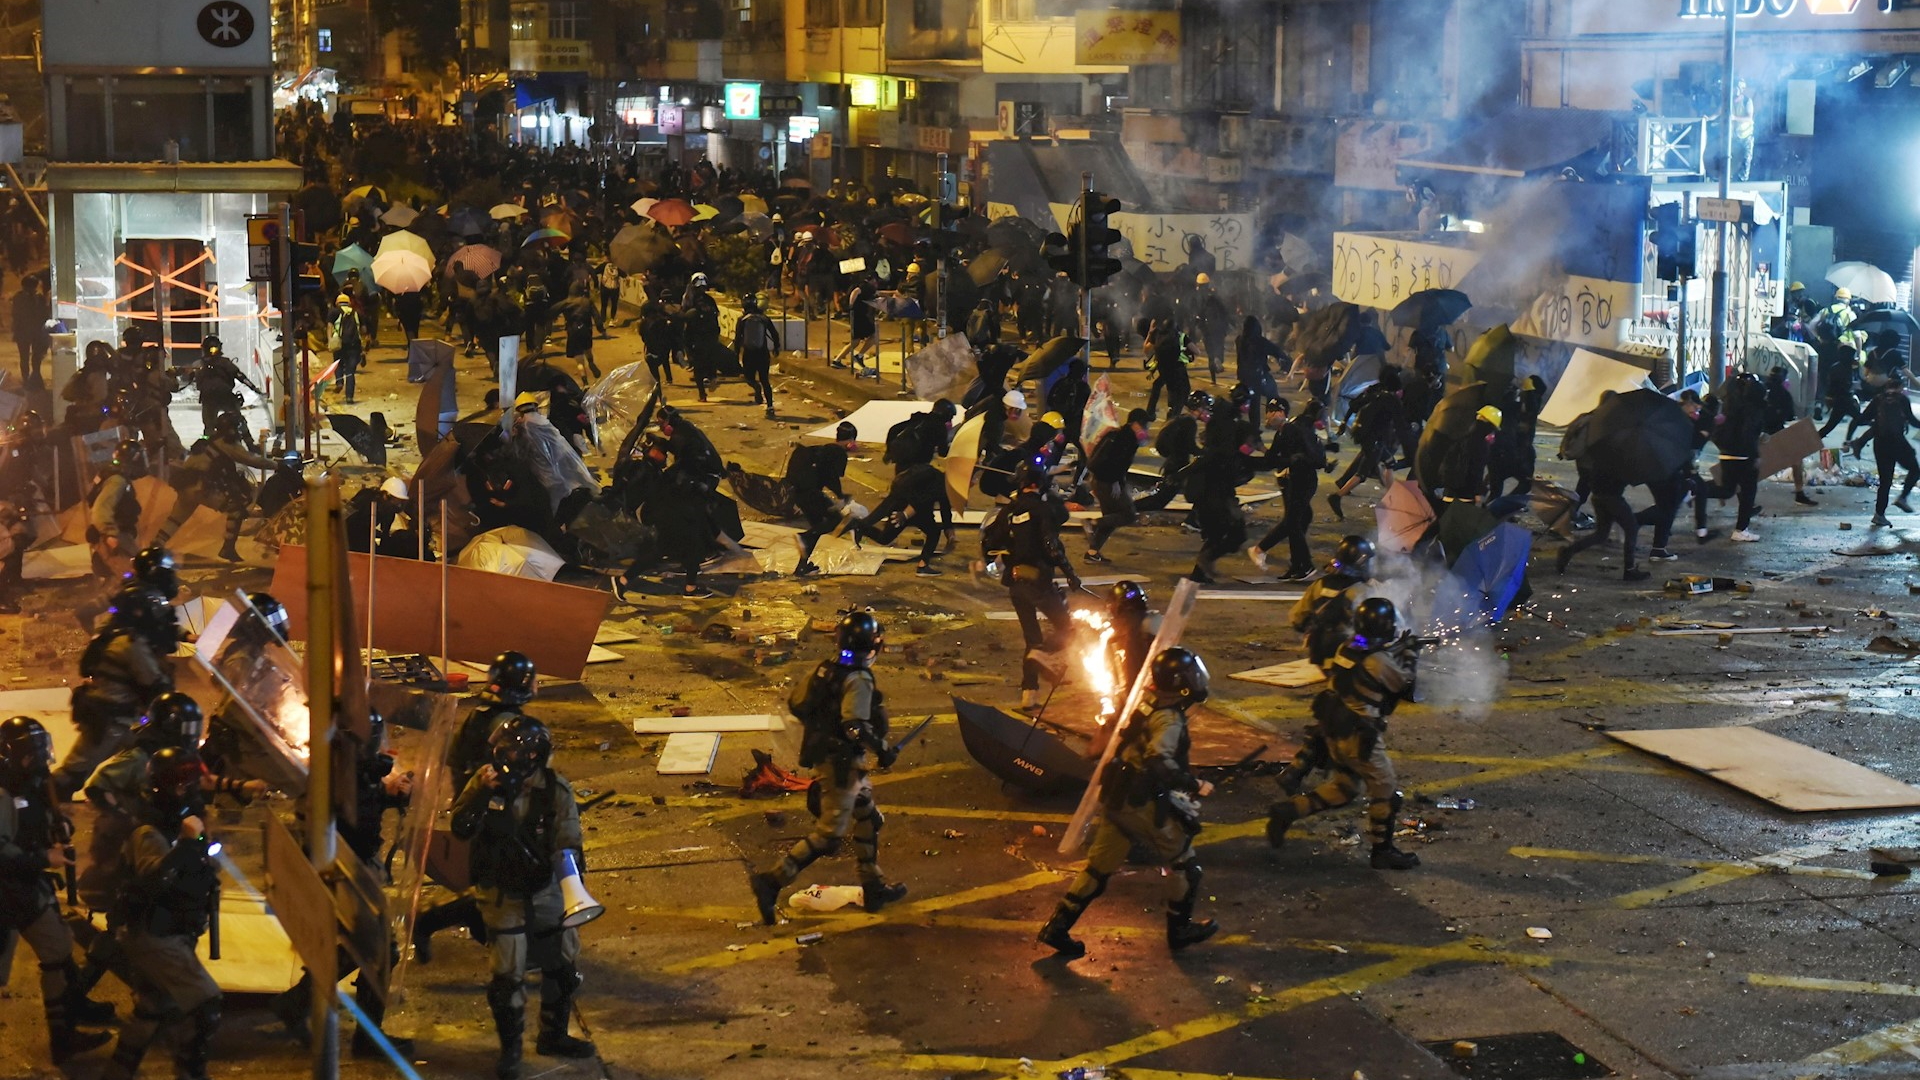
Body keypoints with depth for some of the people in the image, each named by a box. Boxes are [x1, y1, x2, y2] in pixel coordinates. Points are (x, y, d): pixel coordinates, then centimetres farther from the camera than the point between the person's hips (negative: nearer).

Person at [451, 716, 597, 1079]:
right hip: (502, 895, -2)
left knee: (563, 965, 12)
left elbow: (568, 844, -10)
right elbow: (461, 830, -16)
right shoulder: (486, 782, -11)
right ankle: (509, 1047, 17)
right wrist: (482, 794, -28)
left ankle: (553, 1035, 34)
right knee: (507, 974, -2)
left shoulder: (556, 790, -12)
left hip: (546, 891, 2)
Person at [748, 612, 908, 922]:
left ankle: (874, 887, 30)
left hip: (821, 755, 9)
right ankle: (771, 880, -11)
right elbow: (856, 726, -29)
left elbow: (795, 702, 10)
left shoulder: (823, 669, 3)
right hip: (842, 764, -9)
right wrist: (882, 751, -17)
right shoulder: (859, 681, -21)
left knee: (869, 819, 22)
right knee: (829, 834, -5)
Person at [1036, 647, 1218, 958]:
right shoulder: (1169, 720, -19)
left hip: (1116, 800, 8)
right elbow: (1159, 760, -34)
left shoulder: (1145, 705, 8)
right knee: (1184, 865, 12)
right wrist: (1195, 785, -26)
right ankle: (1180, 928, 25)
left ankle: (1057, 927, 13)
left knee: (1099, 866, 14)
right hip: (1144, 807, -8)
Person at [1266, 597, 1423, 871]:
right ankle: (1383, 852, 17)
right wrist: (1409, 657, 8)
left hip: (1335, 732, 8)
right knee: (1385, 792, 8)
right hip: (1359, 738, -8)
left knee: (1343, 787, 21)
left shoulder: (1348, 649, 3)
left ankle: (1287, 811, 10)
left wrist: (1397, 652, 14)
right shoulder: (1379, 661, -21)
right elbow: (1406, 687, -6)